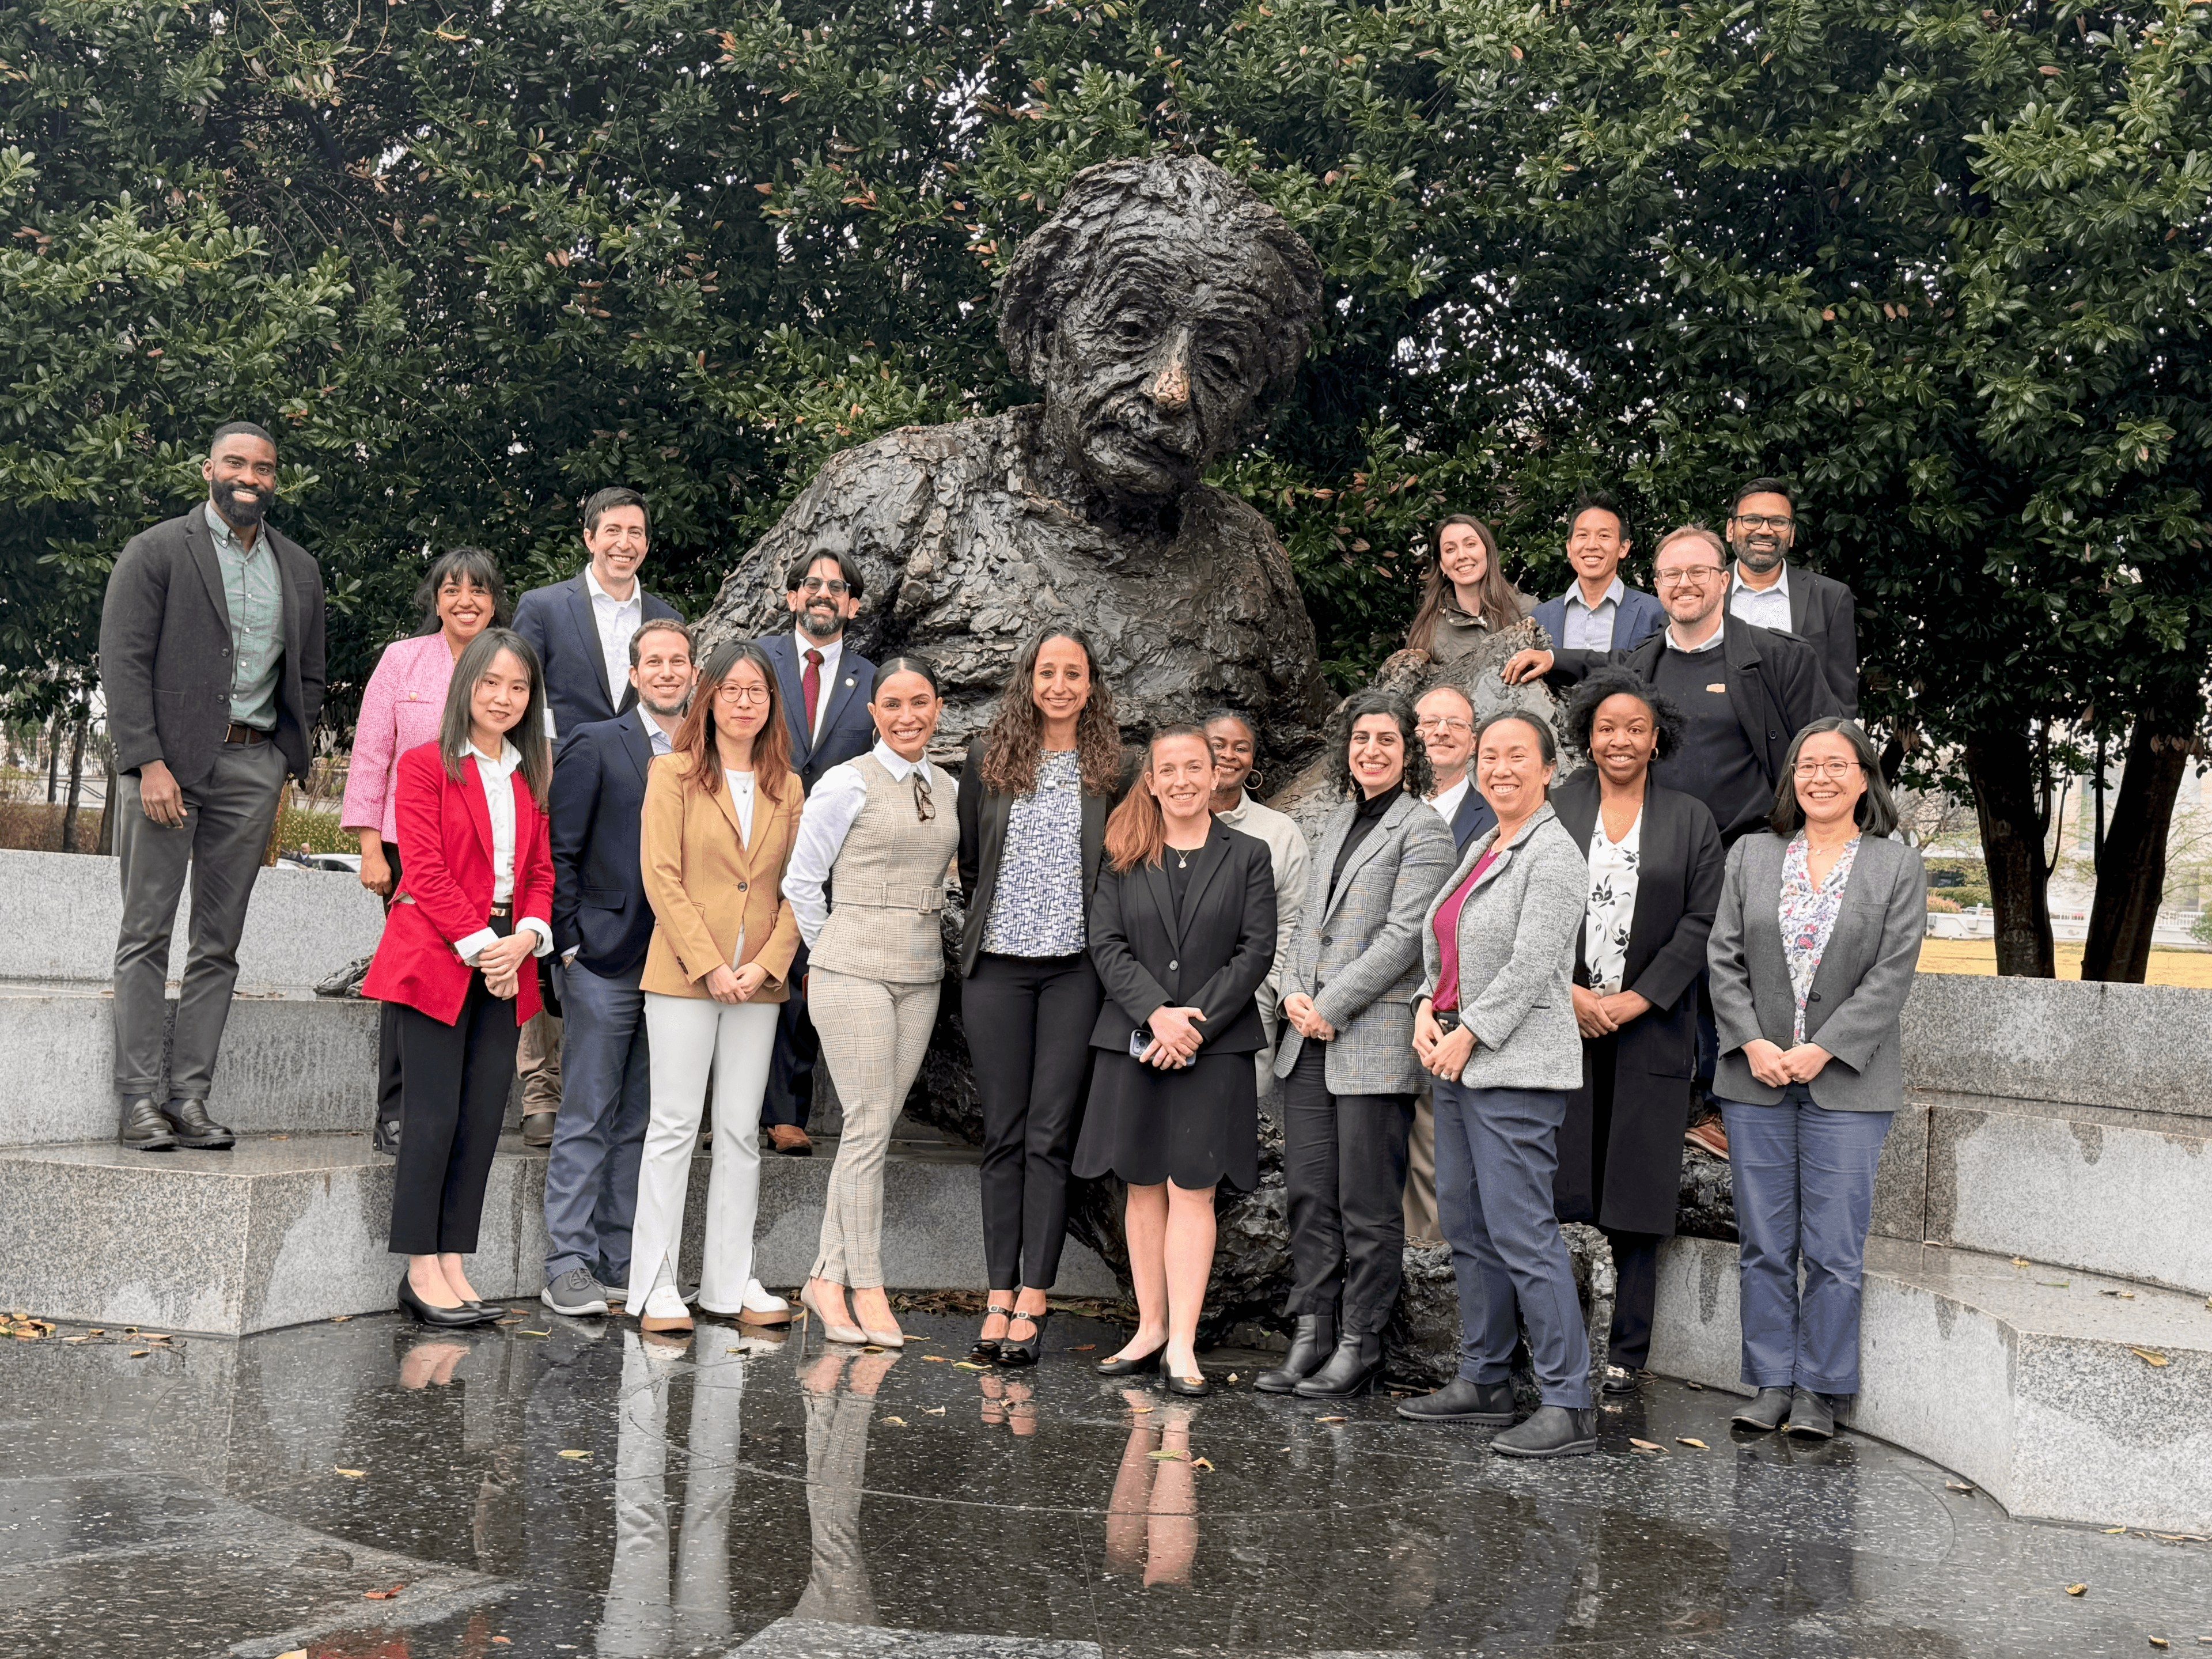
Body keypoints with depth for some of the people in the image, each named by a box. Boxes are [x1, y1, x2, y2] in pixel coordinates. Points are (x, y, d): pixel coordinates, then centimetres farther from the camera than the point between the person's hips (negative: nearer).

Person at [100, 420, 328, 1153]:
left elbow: (308, 678, 19)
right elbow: (123, 661, -6)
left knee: (219, 943, 4)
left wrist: (286, 767, 8)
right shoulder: (156, 551, 1)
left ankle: (190, 1096, 7)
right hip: (167, 761, -4)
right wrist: (148, 763, -14)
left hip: (252, 765, 4)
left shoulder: (300, 570, 15)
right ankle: (140, 1100, 1)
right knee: (147, 936, -2)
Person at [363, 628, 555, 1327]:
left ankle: (451, 1263, 9)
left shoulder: (530, 776, 16)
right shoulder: (425, 765, -1)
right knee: (434, 1114, -5)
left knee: (484, 1117, 3)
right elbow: (425, 870, -9)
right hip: (437, 957, -6)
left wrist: (525, 938, -5)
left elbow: (542, 871, 13)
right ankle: (420, 1269, 1)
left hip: (505, 961, 6)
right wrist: (479, 945, -14)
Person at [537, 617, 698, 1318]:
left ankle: (621, 1262, 17)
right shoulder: (595, 745, -1)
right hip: (605, 960, -4)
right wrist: (570, 942, -8)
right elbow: (559, 853, -3)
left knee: (642, 1123, 9)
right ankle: (569, 1266, 5)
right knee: (587, 1121, -1)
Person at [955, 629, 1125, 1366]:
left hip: (1075, 970, -1)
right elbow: (969, 860, 14)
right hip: (998, 967, 1)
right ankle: (999, 1299, 7)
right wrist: (989, 923, 12)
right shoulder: (988, 757, 6)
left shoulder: (1112, 767, 3)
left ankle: (1030, 1302, -1)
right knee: (1003, 1135, 3)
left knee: (1051, 1137, -3)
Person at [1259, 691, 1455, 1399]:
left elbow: (1403, 937, -12)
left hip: (1375, 1036, -7)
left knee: (1367, 1202, -1)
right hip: (1309, 1037, 7)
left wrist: (1331, 1007, -13)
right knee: (1309, 1193, 8)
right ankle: (1311, 1336, 15)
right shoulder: (1337, 820, 18)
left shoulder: (1422, 830, -5)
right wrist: (1294, 993, 1)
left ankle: (1360, 1347, 8)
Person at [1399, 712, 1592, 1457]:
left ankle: (1569, 1407, -6)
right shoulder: (1479, 850, 17)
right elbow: (1442, 948, 18)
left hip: (1515, 1069, -9)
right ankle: (1484, 1382, 24)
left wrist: (1468, 1035, -15)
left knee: (1523, 1233, -10)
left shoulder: (1554, 854, -11)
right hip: (1459, 1061, 10)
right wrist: (1428, 1011, 1)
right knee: (1467, 1225, 14)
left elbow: (1531, 968, -18)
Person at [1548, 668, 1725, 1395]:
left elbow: (1701, 922, 2)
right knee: (1557, 1186, -3)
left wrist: (1640, 998, -8)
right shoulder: (1553, 812, 7)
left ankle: (1627, 1356, 9)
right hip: (1562, 1019, 0)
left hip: (1650, 1029, 0)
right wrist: (1567, 991, -9)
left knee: (1635, 1199, 2)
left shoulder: (1691, 820, 8)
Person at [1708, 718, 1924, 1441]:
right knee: (1765, 1245, 7)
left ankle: (1818, 1390, 11)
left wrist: (1821, 1050, -13)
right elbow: (1724, 958, 4)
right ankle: (1772, 1383, 16)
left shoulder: (1899, 867, 2)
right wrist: (1753, 1044, -9)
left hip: (1846, 1082, -2)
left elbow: (1892, 975, -5)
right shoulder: (1751, 856, 9)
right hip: (1756, 1078, 2)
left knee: (1834, 1249, 0)